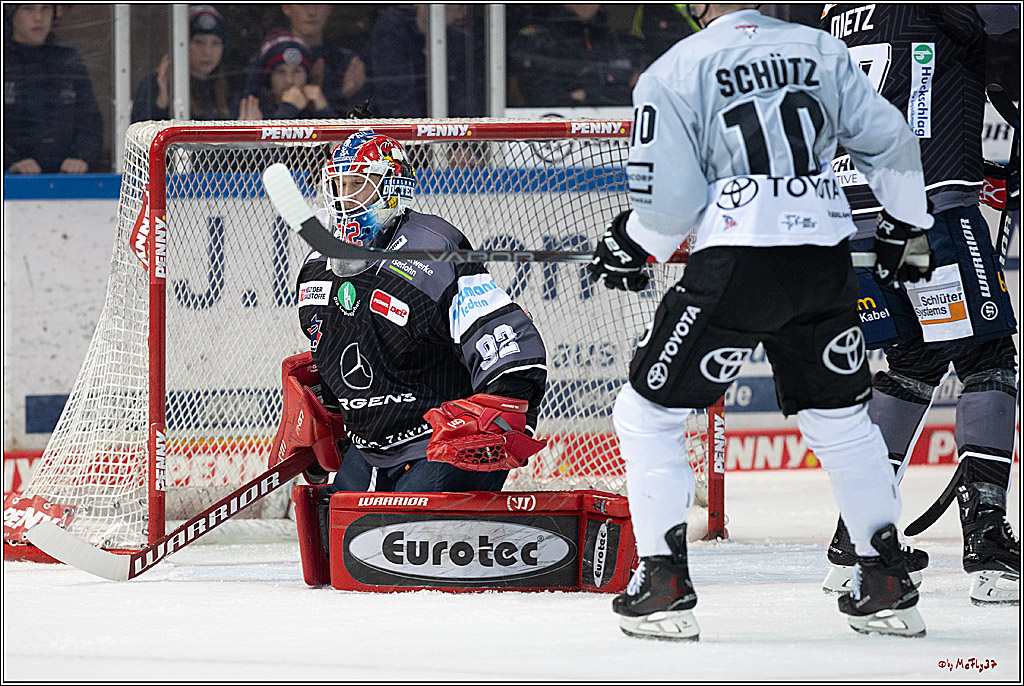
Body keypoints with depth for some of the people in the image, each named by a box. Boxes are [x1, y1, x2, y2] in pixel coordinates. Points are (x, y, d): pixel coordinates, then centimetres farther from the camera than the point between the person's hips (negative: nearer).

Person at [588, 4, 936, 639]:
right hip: (827, 261, 5)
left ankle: (664, 586, 1)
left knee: (648, 413, 8)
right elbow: (889, 139, 12)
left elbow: (669, 200, -4)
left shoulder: (671, 74, -1)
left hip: (738, 265, -5)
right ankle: (889, 585, 20)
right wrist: (906, 223, 26)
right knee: (842, 417, 20)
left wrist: (631, 245, 16)